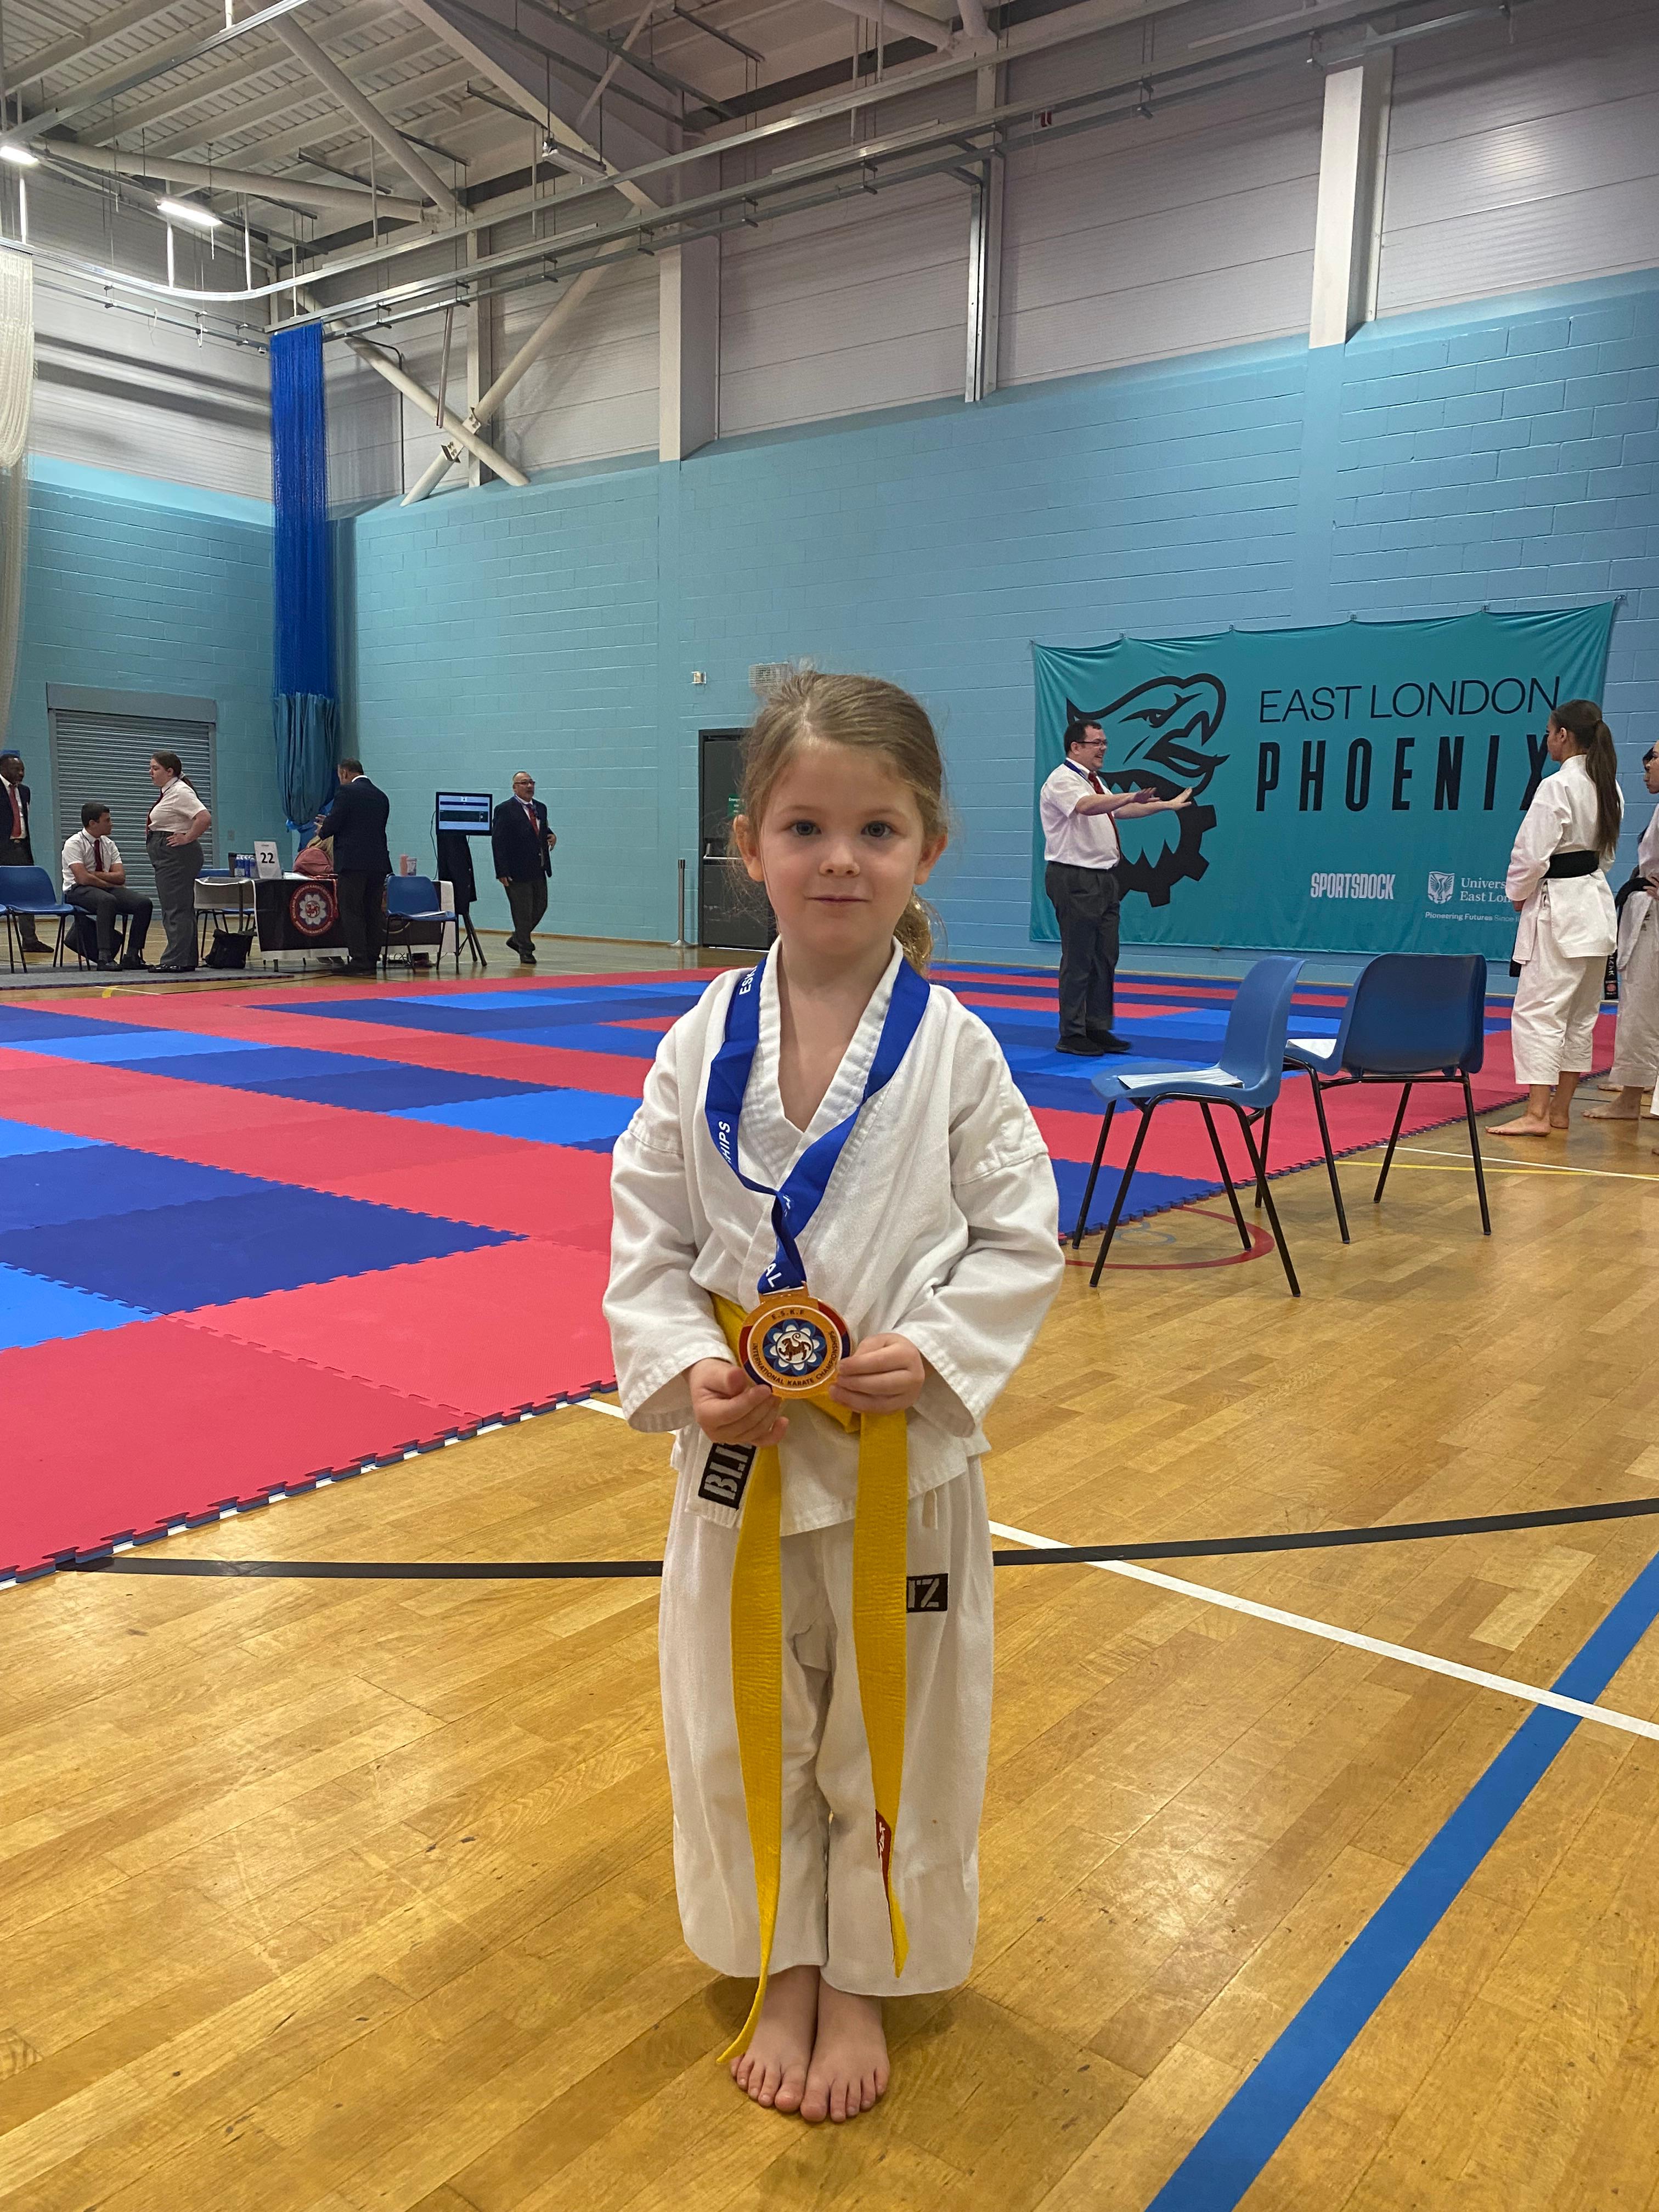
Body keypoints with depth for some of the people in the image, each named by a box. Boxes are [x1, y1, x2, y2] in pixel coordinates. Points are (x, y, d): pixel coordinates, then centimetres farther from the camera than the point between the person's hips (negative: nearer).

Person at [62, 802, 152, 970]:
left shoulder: (109, 844, 10)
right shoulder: (74, 844, -9)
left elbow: (120, 877, -1)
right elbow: (84, 879, -20)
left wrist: (95, 874, -13)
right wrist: (110, 883, -11)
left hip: (106, 889, 6)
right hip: (78, 891, -6)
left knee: (144, 903, -19)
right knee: (107, 900, -40)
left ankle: (132, 956, -18)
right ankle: (105, 957, -40)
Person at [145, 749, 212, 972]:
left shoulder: (180, 792, -14)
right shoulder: (169, 791, 17)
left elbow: (205, 818, -27)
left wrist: (188, 838, -20)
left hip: (176, 857, -11)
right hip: (168, 859, 11)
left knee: (176, 910, -10)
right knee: (182, 910, 12)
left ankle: (176, 960, -10)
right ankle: (187, 960, 16)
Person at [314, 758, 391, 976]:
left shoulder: (346, 792, -6)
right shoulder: (381, 796, 15)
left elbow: (333, 824, -11)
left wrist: (323, 831, 14)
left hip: (353, 862, -7)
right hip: (378, 863, 7)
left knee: (352, 912, -4)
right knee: (373, 912, 9)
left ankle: (359, 961, -7)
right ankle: (372, 960, 11)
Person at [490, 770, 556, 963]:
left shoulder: (540, 808, 13)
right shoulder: (505, 810, -8)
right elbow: (498, 842, -12)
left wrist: (551, 836, 3)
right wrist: (502, 872, -18)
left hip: (539, 871, 7)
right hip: (517, 873, -7)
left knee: (540, 907, 12)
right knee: (522, 912, -1)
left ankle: (517, 939, 30)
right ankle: (526, 950, 10)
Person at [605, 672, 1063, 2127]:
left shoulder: (952, 1048, -9)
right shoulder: (707, 1042, -5)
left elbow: (1021, 1239, -4)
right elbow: (646, 1234, 0)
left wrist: (938, 1352, -18)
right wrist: (681, 1365, -14)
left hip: (907, 1453, -1)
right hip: (739, 1447, 2)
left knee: (894, 1730, 16)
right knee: (744, 1725, 17)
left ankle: (866, 1977, 42)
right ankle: (782, 1969, 42)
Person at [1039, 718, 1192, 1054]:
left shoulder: (1093, 782, 19)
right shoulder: (1062, 781, -12)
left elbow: (1120, 811, 26)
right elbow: (1088, 807, -31)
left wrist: (1167, 804, 26)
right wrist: (1133, 797, -42)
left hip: (1103, 878, 10)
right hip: (1074, 880, -9)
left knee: (1105, 958, 11)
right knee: (1078, 960, -5)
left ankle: (1098, 1028, 20)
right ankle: (1072, 1035, 3)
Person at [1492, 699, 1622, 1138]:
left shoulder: (1557, 787, -17)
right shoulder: (1609, 787, 10)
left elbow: (1532, 854, -17)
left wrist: (1518, 893, -1)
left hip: (1558, 908, -9)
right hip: (1597, 904, 9)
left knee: (1538, 1010, -7)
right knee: (1580, 1015, 12)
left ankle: (1536, 1113, -11)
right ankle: (1560, 1110, 19)